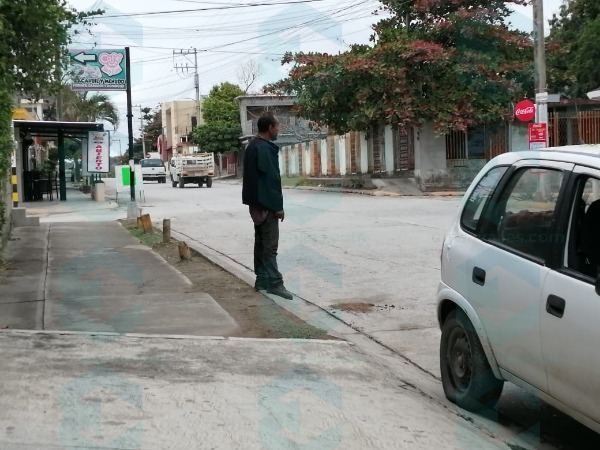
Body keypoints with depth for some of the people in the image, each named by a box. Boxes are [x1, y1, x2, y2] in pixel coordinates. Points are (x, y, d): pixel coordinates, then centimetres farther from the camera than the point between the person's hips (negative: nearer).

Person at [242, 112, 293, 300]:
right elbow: (271, 179, -20)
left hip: (257, 202, 10)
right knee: (270, 244, -8)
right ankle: (274, 283, -6)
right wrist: (278, 206, -17)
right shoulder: (265, 149, -18)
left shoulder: (253, 146, 14)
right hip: (266, 203, -10)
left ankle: (262, 279, 19)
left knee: (261, 241, 13)